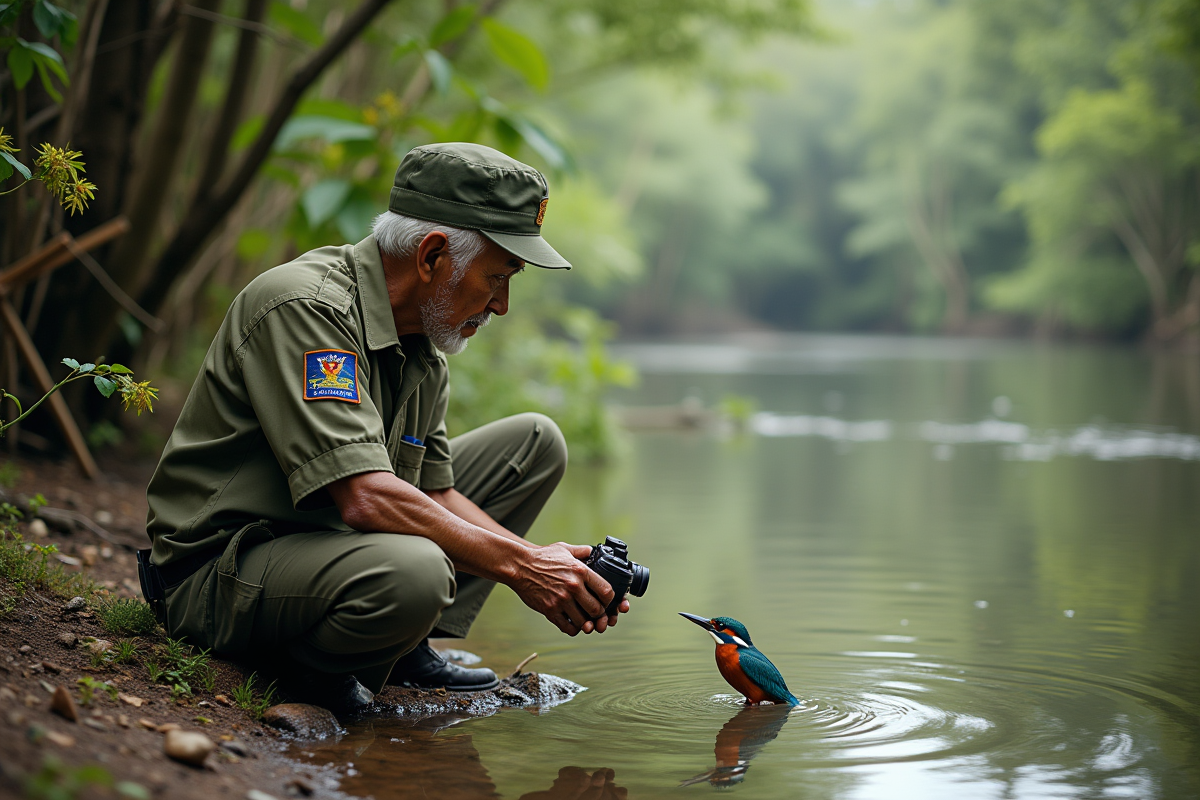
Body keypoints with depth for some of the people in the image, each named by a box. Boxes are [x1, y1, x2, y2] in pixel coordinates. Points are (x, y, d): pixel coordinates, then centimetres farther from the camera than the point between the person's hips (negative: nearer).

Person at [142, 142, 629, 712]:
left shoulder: (423, 348, 6)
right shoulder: (307, 307, -24)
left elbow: (435, 494, 7)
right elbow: (365, 498, -32)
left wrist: (542, 563, -8)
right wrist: (517, 566, -26)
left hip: (336, 542, 10)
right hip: (221, 570, -9)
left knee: (535, 441, 8)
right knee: (412, 571, -40)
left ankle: (410, 650, 4)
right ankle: (305, 671, -7)